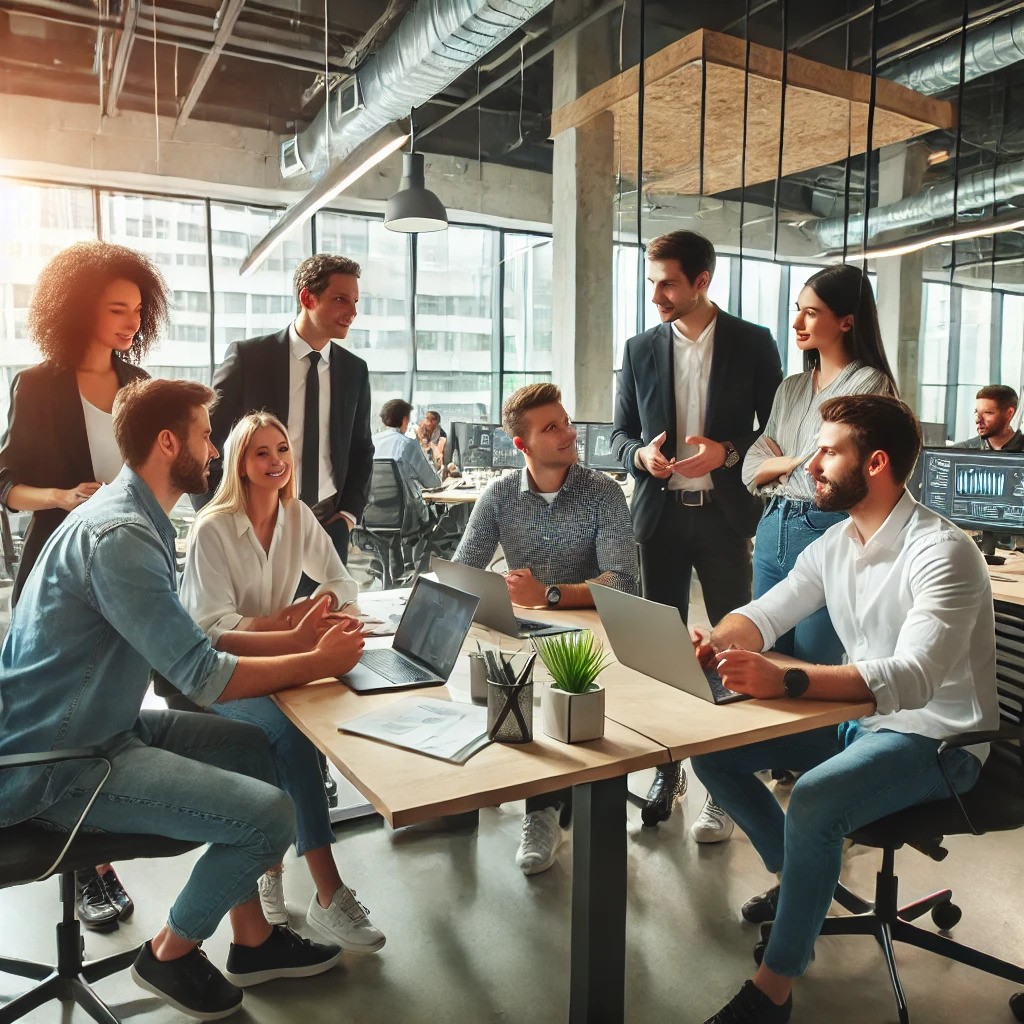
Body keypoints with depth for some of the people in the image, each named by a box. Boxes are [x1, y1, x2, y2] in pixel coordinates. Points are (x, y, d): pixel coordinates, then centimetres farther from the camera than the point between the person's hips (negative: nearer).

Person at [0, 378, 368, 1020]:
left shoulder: (137, 519, 8)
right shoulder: (118, 534, -25)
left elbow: (183, 644, 10)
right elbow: (202, 676, -26)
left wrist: (290, 642, 1)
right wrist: (318, 663, -13)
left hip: (100, 726, 11)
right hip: (56, 768, -10)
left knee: (252, 747, 12)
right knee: (270, 815, -18)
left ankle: (252, 940, 22)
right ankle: (171, 952, 11)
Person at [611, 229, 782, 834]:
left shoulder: (753, 343, 0)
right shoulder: (641, 349, 7)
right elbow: (621, 433, 11)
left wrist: (728, 453, -15)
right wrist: (641, 455, -11)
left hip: (725, 514, -2)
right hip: (660, 513, 2)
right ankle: (668, 770, 22)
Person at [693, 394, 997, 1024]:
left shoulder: (942, 552, -22)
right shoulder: (835, 544, 2)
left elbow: (913, 678, -35)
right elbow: (762, 615, 4)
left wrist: (785, 681, -47)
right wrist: (714, 645, -19)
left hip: (936, 739, -8)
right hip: (861, 720, 8)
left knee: (814, 800, -34)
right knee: (711, 751, 1)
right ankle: (801, 877, 21)